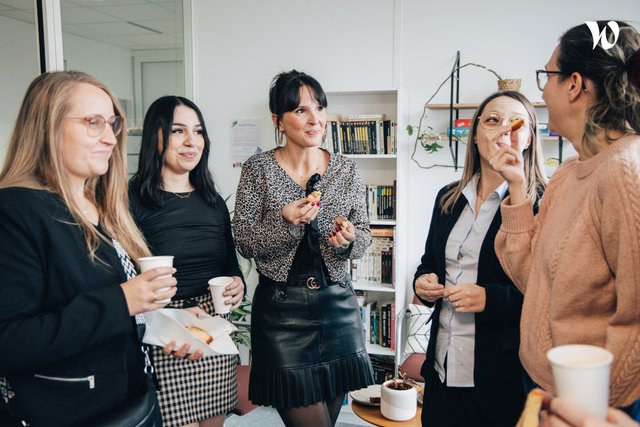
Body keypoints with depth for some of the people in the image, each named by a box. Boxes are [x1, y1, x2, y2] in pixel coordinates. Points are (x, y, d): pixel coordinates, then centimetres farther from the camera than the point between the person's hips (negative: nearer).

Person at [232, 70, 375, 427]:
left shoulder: (346, 170, 2)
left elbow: (364, 237, 7)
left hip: (338, 305, 3)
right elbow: (244, 242, -5)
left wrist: (349, 238, -15)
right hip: (281, 307, -3)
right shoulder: (258, 169, -4)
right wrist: (284, 222, -22)